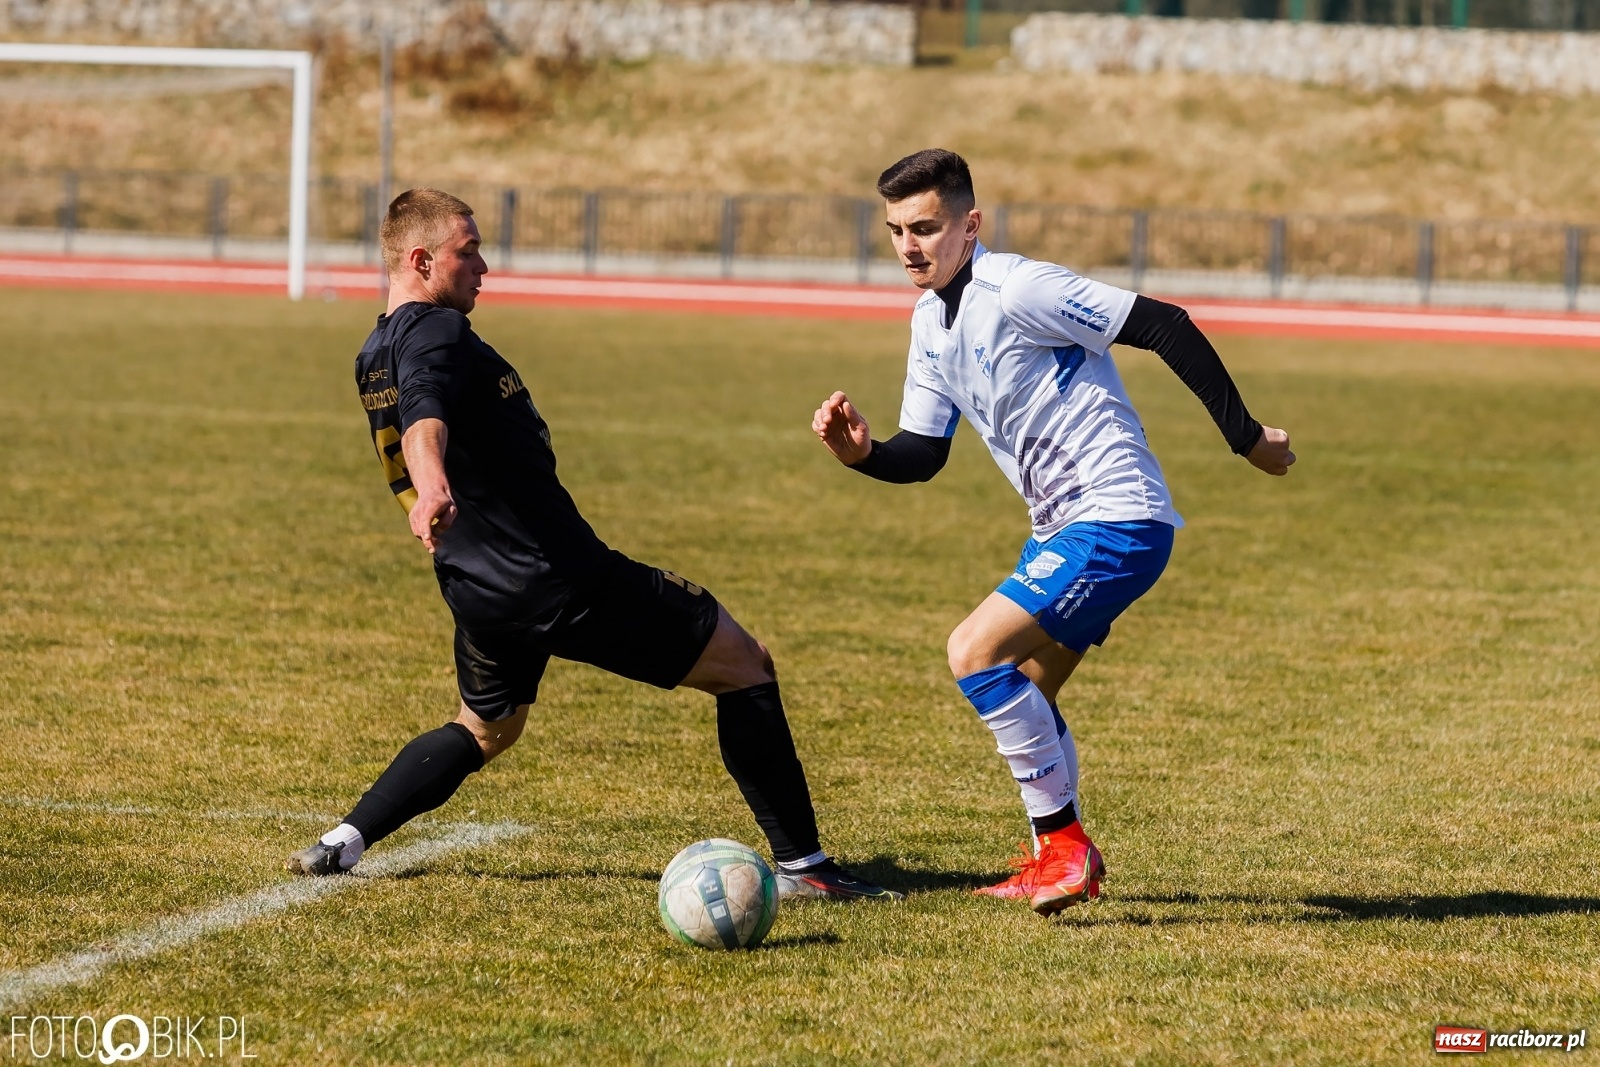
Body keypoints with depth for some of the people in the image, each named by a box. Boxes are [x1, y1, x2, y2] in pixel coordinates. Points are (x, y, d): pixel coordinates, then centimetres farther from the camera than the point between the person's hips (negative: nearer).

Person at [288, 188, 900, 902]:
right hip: (559, 576, -9)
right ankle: (801, 864, 0)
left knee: (486, 728, 34)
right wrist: (433, 486, -55)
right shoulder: (437, 331, -14)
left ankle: (341, 843, 18)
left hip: (479, 592, 9)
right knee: (742, 664, 3)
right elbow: (424, 416, -35)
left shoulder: (373, 357, 15)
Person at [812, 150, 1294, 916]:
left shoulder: (1018, 291, -20)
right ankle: (1058, 859, 35)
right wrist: (860, 452, -10)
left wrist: (1246, 437, -17)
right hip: (1062, 528, 10)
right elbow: (922, 453, 12)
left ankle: (1065, 842, -11)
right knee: (1022, 696, 19)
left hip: (1117, 520, -10)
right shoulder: (930, 321, 9)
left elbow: (1166, 328, -20)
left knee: (975, 653, -19)